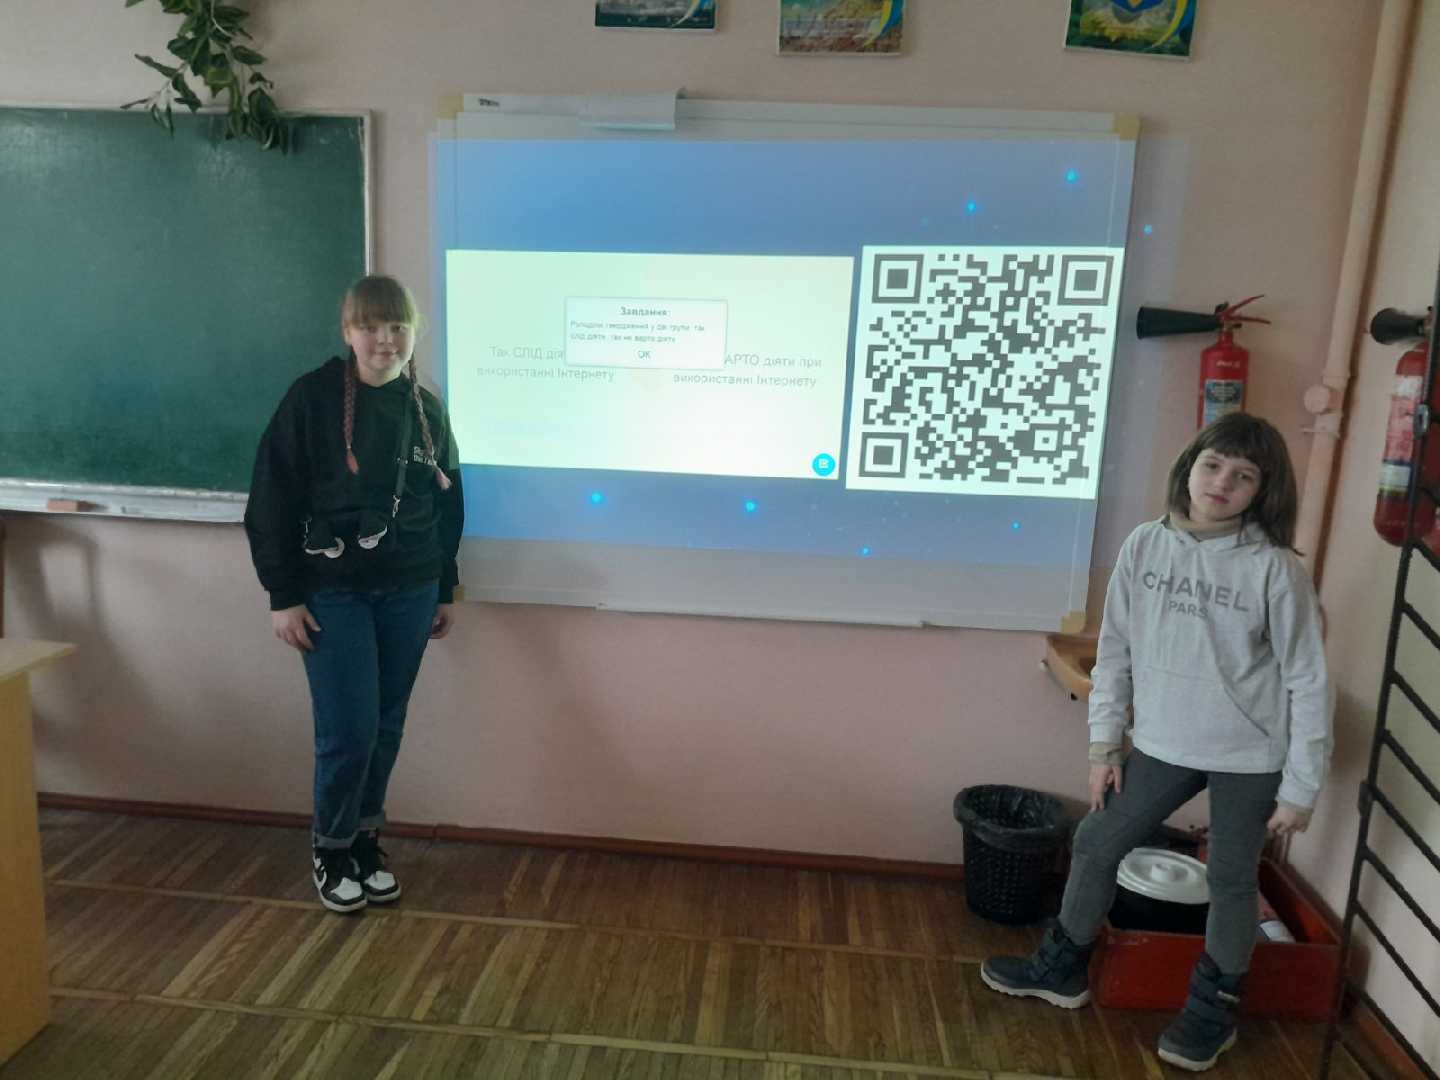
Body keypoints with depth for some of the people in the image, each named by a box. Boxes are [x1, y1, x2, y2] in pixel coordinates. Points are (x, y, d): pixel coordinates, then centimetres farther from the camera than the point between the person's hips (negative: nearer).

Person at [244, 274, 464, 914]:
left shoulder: (428, 410, 5)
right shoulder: (312, 398, -8)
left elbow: (448, 506, 12)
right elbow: (273, 500, -8)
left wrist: (446, 590, 13)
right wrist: (283, 596, -10)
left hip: (408, 592, 4)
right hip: (333, 592, -4)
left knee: (387, 727, 10)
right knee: (349, 730, -3)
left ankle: (366, 842, 29)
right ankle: (330, 852, 21)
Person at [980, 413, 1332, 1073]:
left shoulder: (1274, 568, -16)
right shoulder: (1145, 546, -6)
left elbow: (1308, 682, -9)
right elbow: (1115, 649, 1)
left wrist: (1301, 786, -8)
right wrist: (1103, 743, 2)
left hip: (1250, 755, -3)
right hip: (1163, 744, 4)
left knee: (1231, 878, 12)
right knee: (1095, 844, 10)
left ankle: (1213, 1010, 35)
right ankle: (1062, 969, 32)